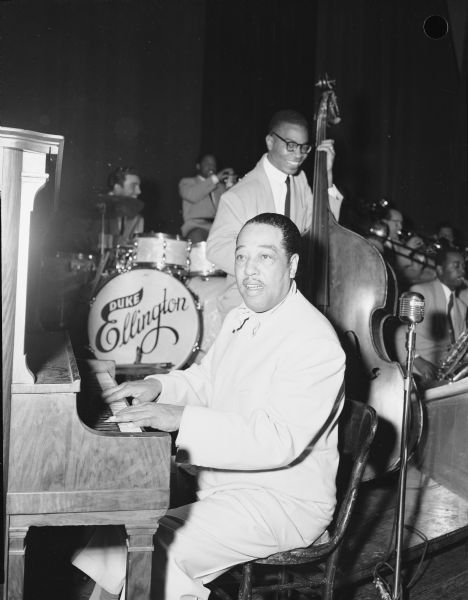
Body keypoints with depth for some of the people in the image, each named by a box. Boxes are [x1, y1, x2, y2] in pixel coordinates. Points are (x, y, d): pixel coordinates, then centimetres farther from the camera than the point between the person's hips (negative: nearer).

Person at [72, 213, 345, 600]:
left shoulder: (314, 341, -22)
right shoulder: (239, 319, 9)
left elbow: (280, 440, -29)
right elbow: (204, 381, 19)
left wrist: (182, 418, -33)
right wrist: (158, 386, -2)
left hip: (285, 500, -8)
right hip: (222, 479, 9)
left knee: (157, 556, -23)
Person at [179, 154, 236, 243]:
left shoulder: (220, 186, 27)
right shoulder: (187, 182, 17)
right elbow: (191, 196, -9)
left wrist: (230, 185, -2)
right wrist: (215, 178, -7)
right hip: (197, 226, -3)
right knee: (197, 237, -37)